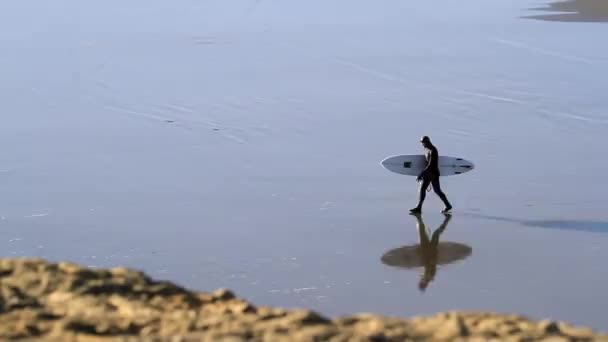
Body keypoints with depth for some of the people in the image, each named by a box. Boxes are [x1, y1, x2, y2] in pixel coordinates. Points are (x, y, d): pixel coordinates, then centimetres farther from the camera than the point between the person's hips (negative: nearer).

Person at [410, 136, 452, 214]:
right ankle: (418, 208, -4)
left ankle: (448, 206, 16)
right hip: (428, 174, 9)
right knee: (422, 189, 0)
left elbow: (430, 164, -26)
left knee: (437, 191, 0)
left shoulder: (433, 151, -21)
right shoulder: (428, 150, 10)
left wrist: (421, 174, -27)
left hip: (434, 174, -9)